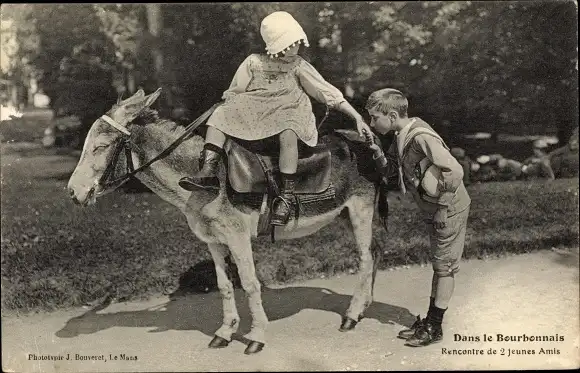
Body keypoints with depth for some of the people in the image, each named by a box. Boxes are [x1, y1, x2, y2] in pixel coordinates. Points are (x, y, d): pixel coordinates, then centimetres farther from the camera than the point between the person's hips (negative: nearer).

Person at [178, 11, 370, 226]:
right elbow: (233, 94, 11)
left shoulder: (299, 66, -1)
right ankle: (209, 171, -24)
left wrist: (357, 117, -10)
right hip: (254, 111, 3)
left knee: (288, 132, -38)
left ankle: (287, 195, -36)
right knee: (219, 114, -16)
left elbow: (328, 92, -4)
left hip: (288, 112, -3)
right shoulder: (254, 62, 3)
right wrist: (228, 112, -7)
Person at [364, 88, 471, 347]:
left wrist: (435, 191, -20)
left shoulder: (421, 137, -27)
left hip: (449, 209, -9)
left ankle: (434, 328, 14)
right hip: (433, 211, 9)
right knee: (438, 265, 17)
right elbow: (389, 171, 7)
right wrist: (377, 152, -8)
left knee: (444, 267, 3)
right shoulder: (401, 137, 1)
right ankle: (430, 321, 28)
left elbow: (455, 171, -33)